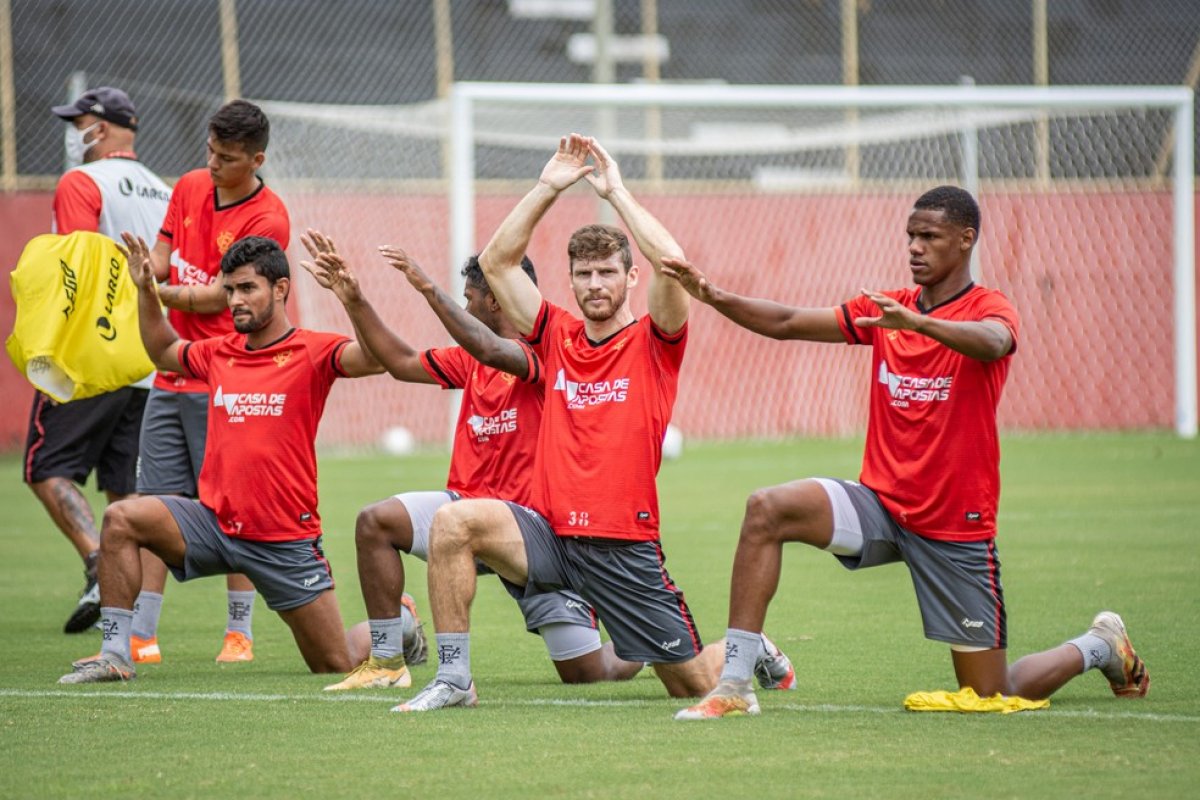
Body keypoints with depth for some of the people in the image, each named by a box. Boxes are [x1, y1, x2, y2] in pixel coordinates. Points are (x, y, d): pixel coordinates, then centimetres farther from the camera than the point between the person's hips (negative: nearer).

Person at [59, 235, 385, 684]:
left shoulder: (311, 353, -8)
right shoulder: (220, 353, 8)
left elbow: (376, 359, -26)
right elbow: (163, 353, 29)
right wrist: (146, 292, 16)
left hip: (286, 541, -5)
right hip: (215, 524, 5)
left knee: (336, 666, 0)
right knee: (121, 519, -18)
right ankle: (115, 654, -14)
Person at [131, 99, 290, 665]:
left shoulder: (267, 219, -12)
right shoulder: (189, 188, 10)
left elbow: (214, 298, -14)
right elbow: (160, 261, 12)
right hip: (172, 375, 6)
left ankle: (239, 633, 6)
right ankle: (141, 637, 4)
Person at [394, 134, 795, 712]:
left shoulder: (654, 343, -1)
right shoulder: (557, 335, 9)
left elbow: (671, 263, -19)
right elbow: (496, 262, 3)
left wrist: (615, 192, -12)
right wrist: (548, 188, -2)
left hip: (627, 547, -3)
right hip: (550, 532, 3)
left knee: (694, 683, 2)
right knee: (453, 522, -26)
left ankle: (749, 649, 41)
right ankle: (454, 678, -18)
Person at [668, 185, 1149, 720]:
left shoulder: (990, 311, -8)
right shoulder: (886, 309, 7)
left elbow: (991, 342, -33)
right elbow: (786, 324, 4)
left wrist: (918, 322, -52)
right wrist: (715, 298, -13)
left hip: (956, 525, -4)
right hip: (882, 502, 4)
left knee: (991, 697, 2)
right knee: (767, 509, -23)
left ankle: (1101, 646, 32)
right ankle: (734, 685, -22)